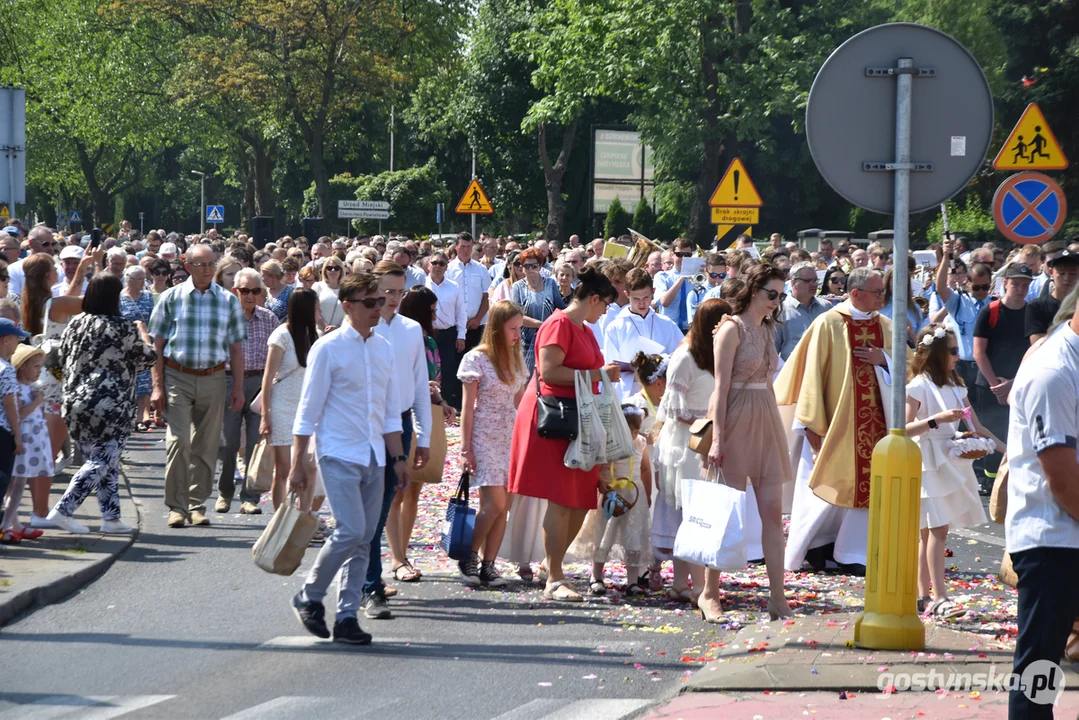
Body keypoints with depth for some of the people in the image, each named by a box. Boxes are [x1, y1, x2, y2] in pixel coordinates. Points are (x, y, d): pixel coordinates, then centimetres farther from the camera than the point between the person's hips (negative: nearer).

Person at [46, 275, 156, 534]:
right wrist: (142, 333, 19)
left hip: (76, 403, 7)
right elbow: (148, 357, 0)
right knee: (101, 461, 0)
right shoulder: (123, 328, -13)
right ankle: (63, 511, -9)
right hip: (110, 406, -7)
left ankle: (111, 517, 16)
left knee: (108, 463, 15)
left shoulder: (76, 323, 2)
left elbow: (63, 355, 12)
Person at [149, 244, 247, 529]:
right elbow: (158, 345, 3)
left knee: (206, 446, 5)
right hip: (177, 377, -2)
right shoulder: (172, 298, 2)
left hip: (213, 378, 2)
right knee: (178, 440, -13)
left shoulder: (229, 301, 7)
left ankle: (197, 505, 15)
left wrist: (238, 388, 6)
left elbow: (236, 348, 11)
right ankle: (177, 506, -6)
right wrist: (158, 386, -3)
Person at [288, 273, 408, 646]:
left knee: (364, 539, 4)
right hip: (339, 454, -6)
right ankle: (309, 597, 4)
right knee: (350, 531, -15)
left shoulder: (383, 349, 11)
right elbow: (308, 409, -5)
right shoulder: (328, 349, -7)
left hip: (374, 457, 6)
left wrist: (398, 457, 14)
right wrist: (298, 463, -7)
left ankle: (347, 616, 9)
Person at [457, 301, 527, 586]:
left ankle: (487, 565, 5)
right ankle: (469, 557, 2)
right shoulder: (476, 359, -6)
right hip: (484, 438, -6)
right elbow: (467, 407, -6)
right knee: (495, 503, -13)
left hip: (510, 439, 6)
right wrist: (465, 448, -9)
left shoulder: (516, 360, 12)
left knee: (501, 507, 1)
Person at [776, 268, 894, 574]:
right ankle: (816, 544, 14)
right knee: (830, 485, -1)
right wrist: (812, 421, -12)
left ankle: (852, 552, 8)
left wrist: (884, 360, -10)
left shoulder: (886, 327, 8)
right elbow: (812, 372, -8)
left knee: (865, 485, 2)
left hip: (873, 420, 4)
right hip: (835, 420, -4)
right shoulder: (828, 324, -7)